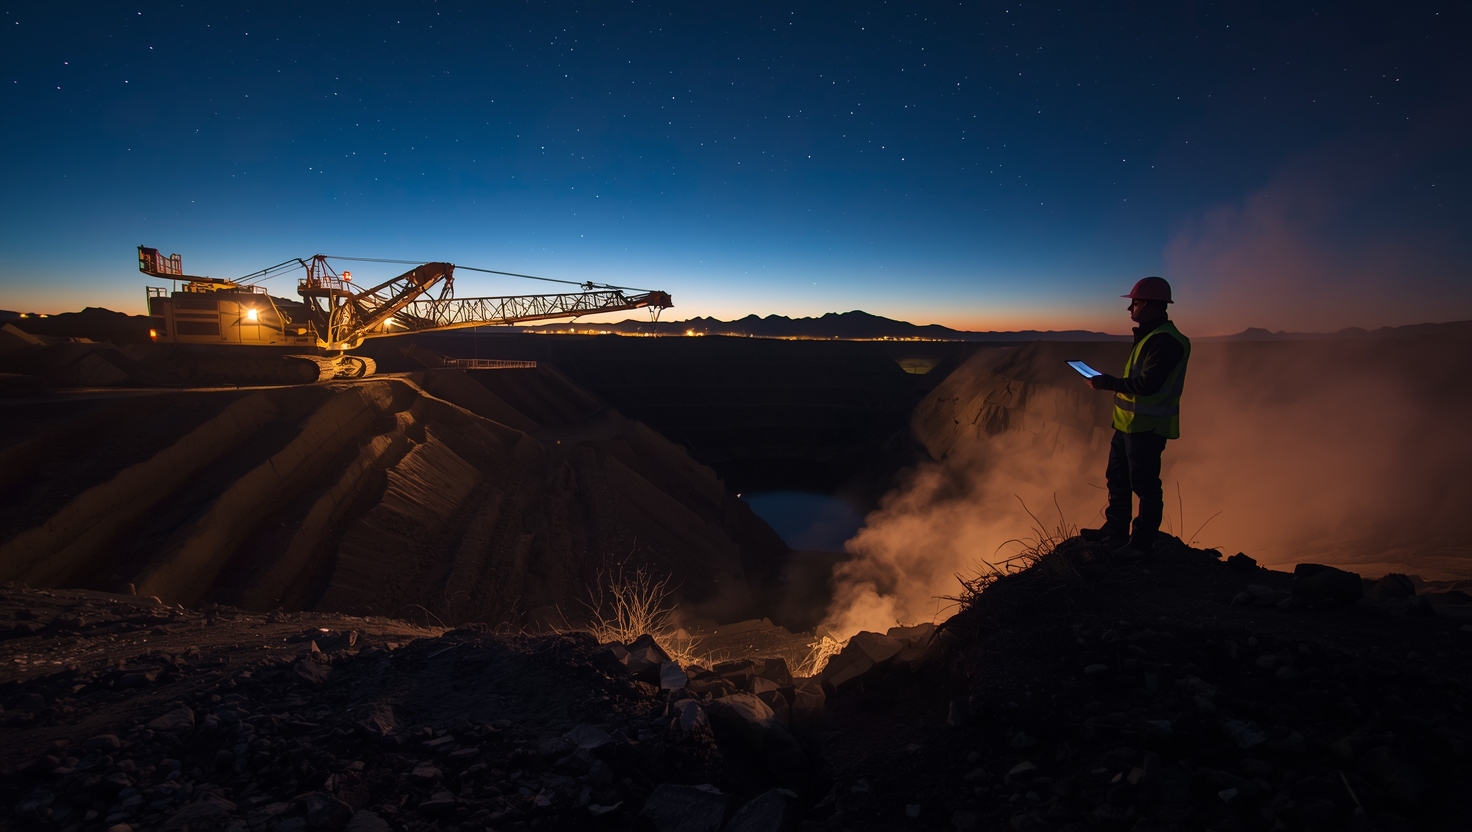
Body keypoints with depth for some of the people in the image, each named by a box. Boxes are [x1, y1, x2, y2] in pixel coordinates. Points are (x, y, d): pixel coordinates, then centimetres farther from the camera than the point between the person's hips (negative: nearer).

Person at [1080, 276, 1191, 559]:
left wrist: (1107, 383, -20)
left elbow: (1148, 384, -26)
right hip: (1129, 423, 10)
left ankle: (1142, 542, 12)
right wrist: (1107, 381, 9)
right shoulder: (1150, 335, 14)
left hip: (1147, 427, -10)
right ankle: (1115, 530, 31)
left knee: (1144, 485, 1)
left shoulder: (1165, 340, -19)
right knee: (1117, 479, 18)